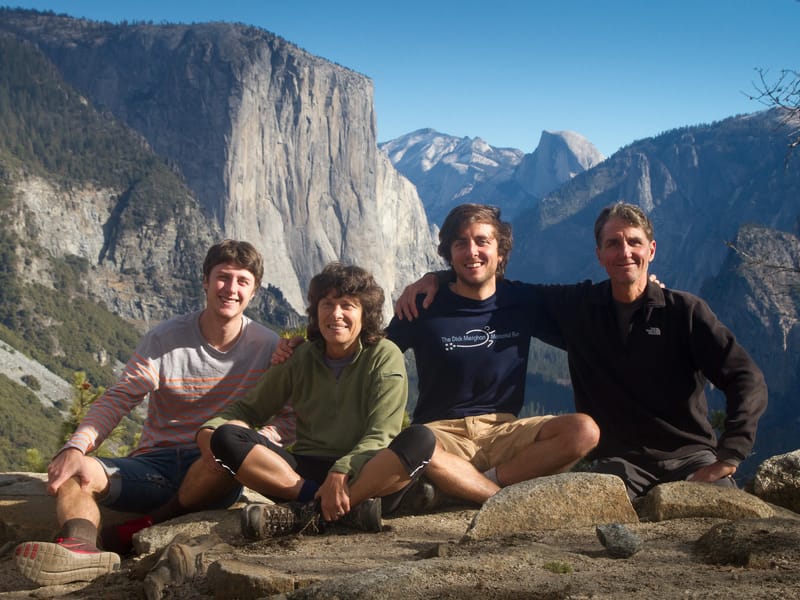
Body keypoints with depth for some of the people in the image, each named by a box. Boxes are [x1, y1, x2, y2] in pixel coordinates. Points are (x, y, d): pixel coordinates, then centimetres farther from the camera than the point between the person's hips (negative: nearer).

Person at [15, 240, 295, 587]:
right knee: (75, 473, -24)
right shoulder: (164, 340, -1)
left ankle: (143, 528, -21)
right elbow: (118, 399, -9)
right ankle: (79, 547, -58)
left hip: (213, 476, -1)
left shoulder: (267, 347, 0)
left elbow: (287, 421, -2)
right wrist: (75, 448, -28)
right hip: (155, 466, 2)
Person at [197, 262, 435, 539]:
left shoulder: (385, 356, 1)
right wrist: (210, 429, -7)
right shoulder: (299, 359, 10)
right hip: (304, 471, 3)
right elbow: (248, 409, 15)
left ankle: (311, 513, -36)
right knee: (224, 437, -19)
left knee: (420, 440, -31)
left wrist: (342, 472, -26)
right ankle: (350, 508, -31)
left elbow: (380, 435, -8)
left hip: (365, 474, -3)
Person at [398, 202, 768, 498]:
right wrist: (436, 279, 5)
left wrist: (727, 459, -17)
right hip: (620, 460, 1)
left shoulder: (684, 311, 3)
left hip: (690, 453, 0)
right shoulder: (578, 308, 10)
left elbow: (747, 379, -4)